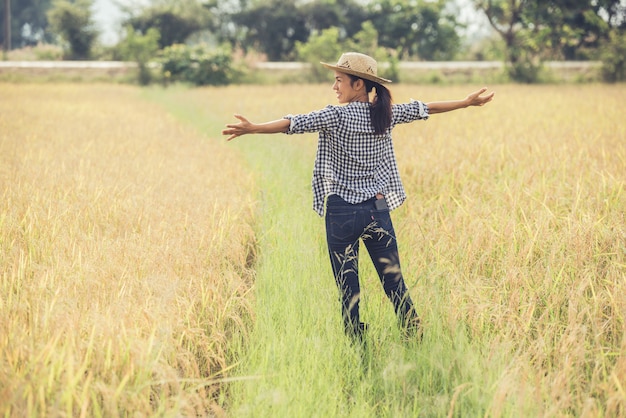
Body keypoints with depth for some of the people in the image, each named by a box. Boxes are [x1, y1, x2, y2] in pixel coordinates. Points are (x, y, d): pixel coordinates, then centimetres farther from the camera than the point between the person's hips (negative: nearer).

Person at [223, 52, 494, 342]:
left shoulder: (336, 116, -10)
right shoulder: (386, 114, 5)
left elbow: (296, 123, -22)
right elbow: (423, 109, 17)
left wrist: (252, 128, -30)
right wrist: (467, 102, 31)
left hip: (343, 212, -4)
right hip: (378, 209, 4)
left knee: (349, 290, 3)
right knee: (395, 285, 11)